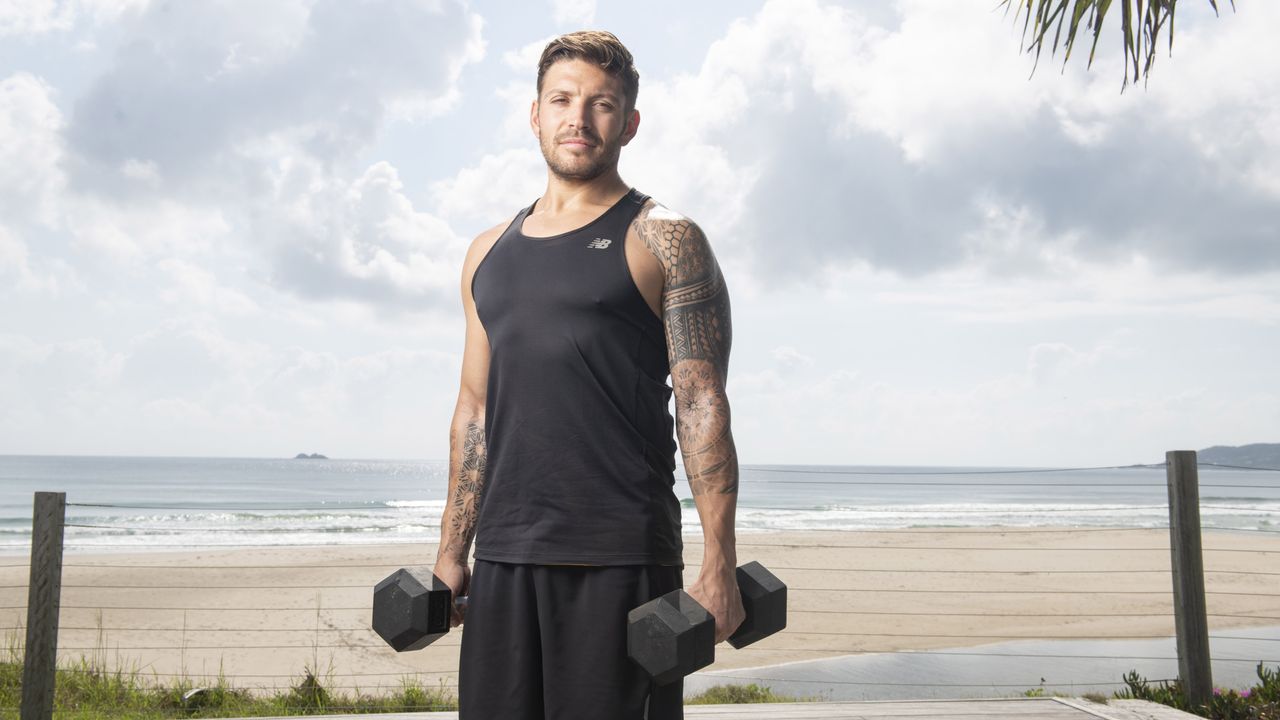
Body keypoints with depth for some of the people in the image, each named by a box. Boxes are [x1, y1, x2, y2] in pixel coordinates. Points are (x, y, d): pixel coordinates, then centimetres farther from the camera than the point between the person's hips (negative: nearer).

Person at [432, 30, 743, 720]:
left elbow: (702, 406, -7)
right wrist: (451, 554, 15)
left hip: (620, 553, -5)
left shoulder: (663, 240, -1)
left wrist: (718, 567, -13)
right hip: (504, 557, 5)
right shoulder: (489, 252, 15)